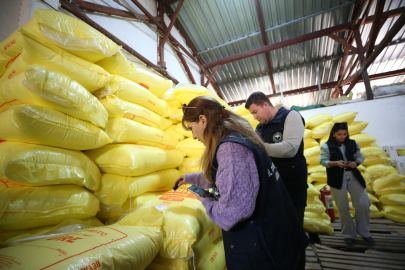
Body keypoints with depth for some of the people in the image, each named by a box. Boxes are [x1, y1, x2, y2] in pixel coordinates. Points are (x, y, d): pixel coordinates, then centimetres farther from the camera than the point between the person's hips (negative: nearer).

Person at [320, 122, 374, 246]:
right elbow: (323, 161, -9)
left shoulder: (353, 144, 9)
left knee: (363, 204, 3)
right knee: (343, 208, 5)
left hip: (354, 177, 4)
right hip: (337, 179, -3)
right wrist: (336, 163, -24)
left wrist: (356, 162, -10)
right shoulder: (326, 146, -3)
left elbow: (360, 157, 11)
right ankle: (348, 234, 23)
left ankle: (364, 232, 28)